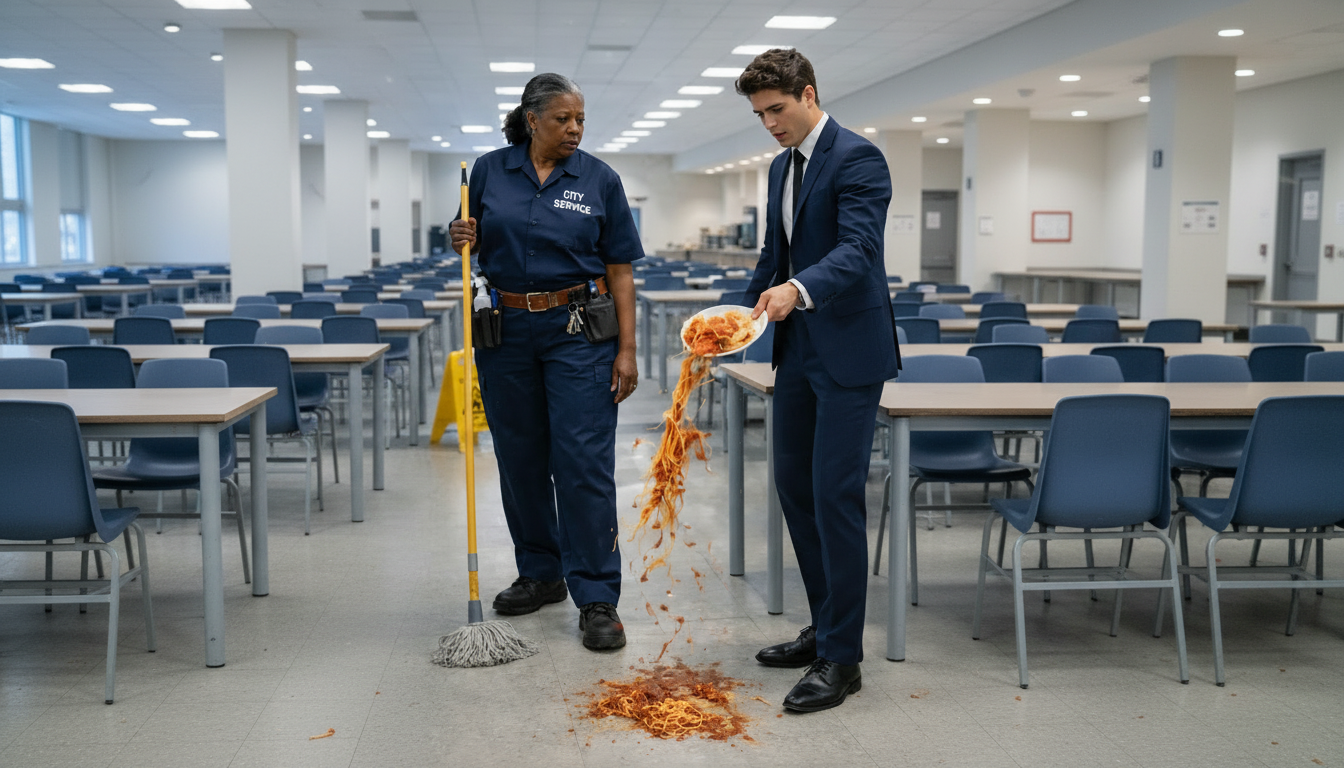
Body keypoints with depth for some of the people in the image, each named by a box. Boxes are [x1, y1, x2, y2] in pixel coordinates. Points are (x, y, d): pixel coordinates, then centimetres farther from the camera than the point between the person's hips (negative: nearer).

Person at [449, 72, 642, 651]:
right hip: (506, 328, 3)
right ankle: (540, 574, 28)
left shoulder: (600, 180, 0)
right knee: (520, 458, 11)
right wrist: (461, 240, -12)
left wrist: (626, 350, -7)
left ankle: (597, 598, -1)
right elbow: (474, 244, 13)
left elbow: (619, 270, -1)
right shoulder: (489, 171, 4)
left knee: (584, 462, -7)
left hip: (579, 331, -3)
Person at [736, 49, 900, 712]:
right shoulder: (782, 167, 16)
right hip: (798, 350, 10)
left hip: (847, 353, -9)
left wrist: (798, 289, -41)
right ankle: (826, 628, 26)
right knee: (794, 485, 13)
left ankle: (841, 658, 1)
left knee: (835, 495, -9)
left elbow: (858, 248, -26)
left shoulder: (857, 158, -12)